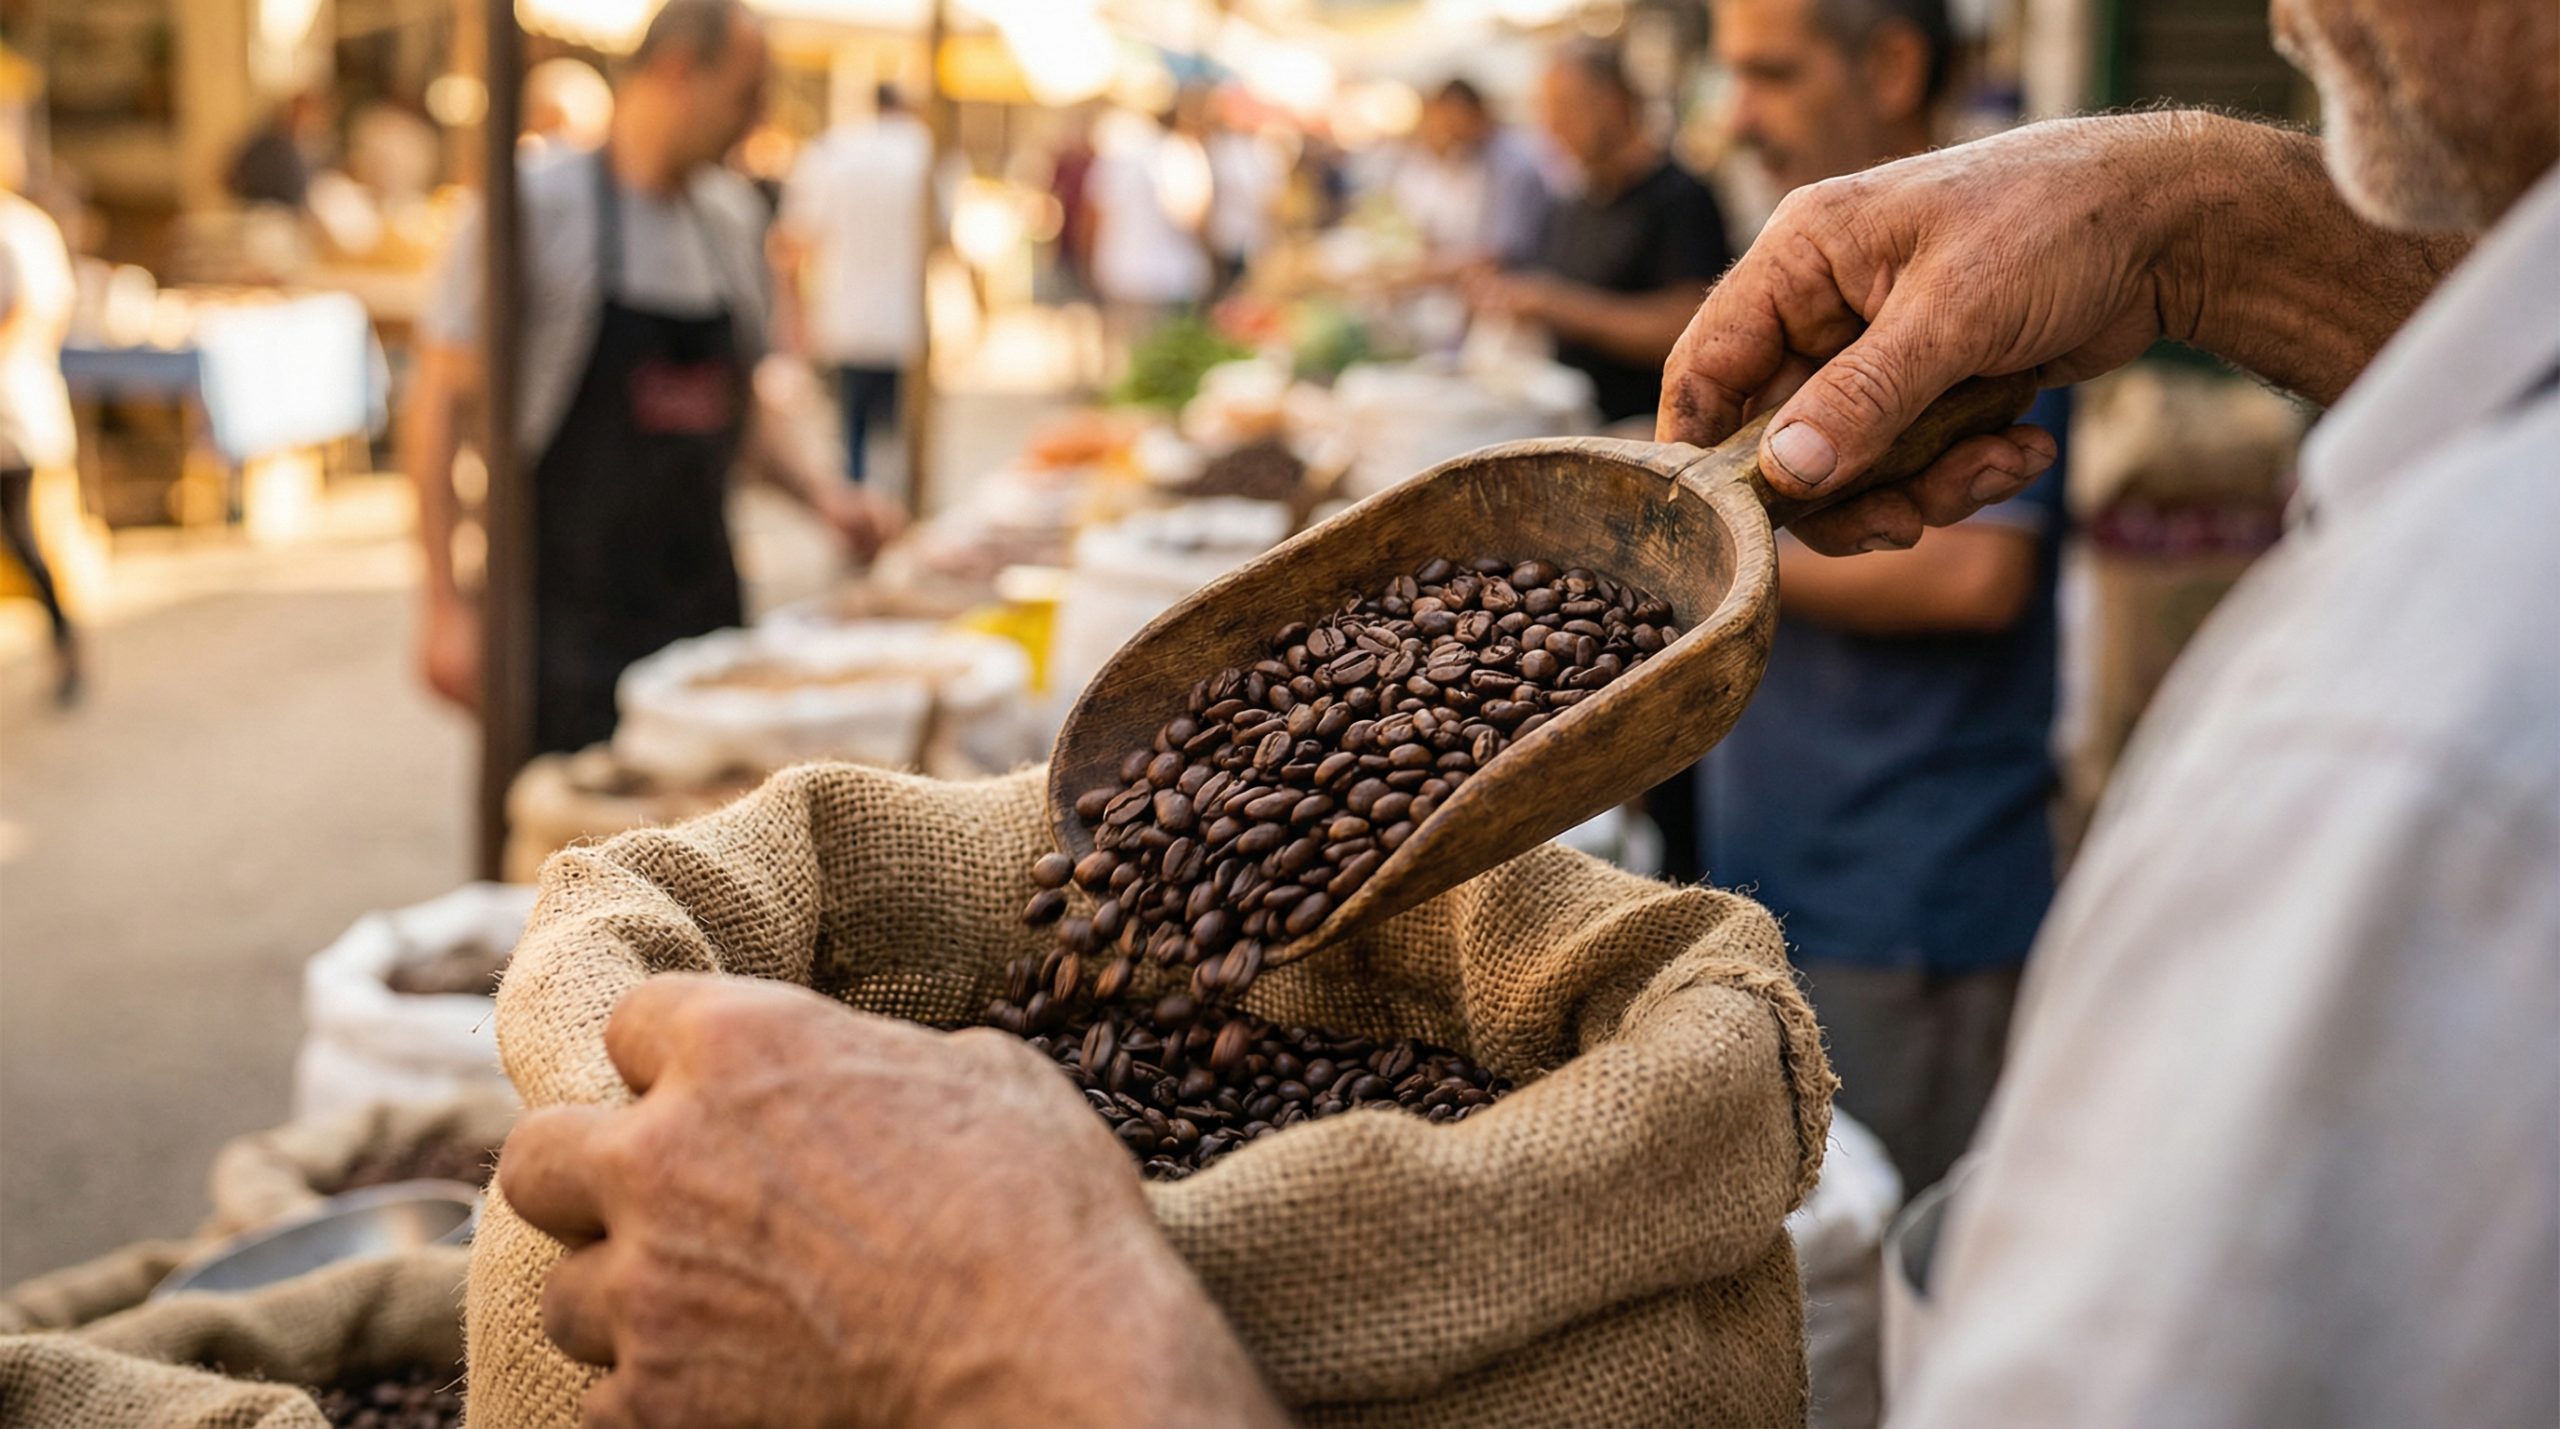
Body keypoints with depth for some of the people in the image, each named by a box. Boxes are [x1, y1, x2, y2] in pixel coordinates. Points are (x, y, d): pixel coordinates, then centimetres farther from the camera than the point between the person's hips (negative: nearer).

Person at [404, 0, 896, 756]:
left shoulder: (732, 217, 11)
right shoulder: (537, 204, -8)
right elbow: (438, 406, -9)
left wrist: (816, 492, 5)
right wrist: (447, 607, -13)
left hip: (704, 605, 6)